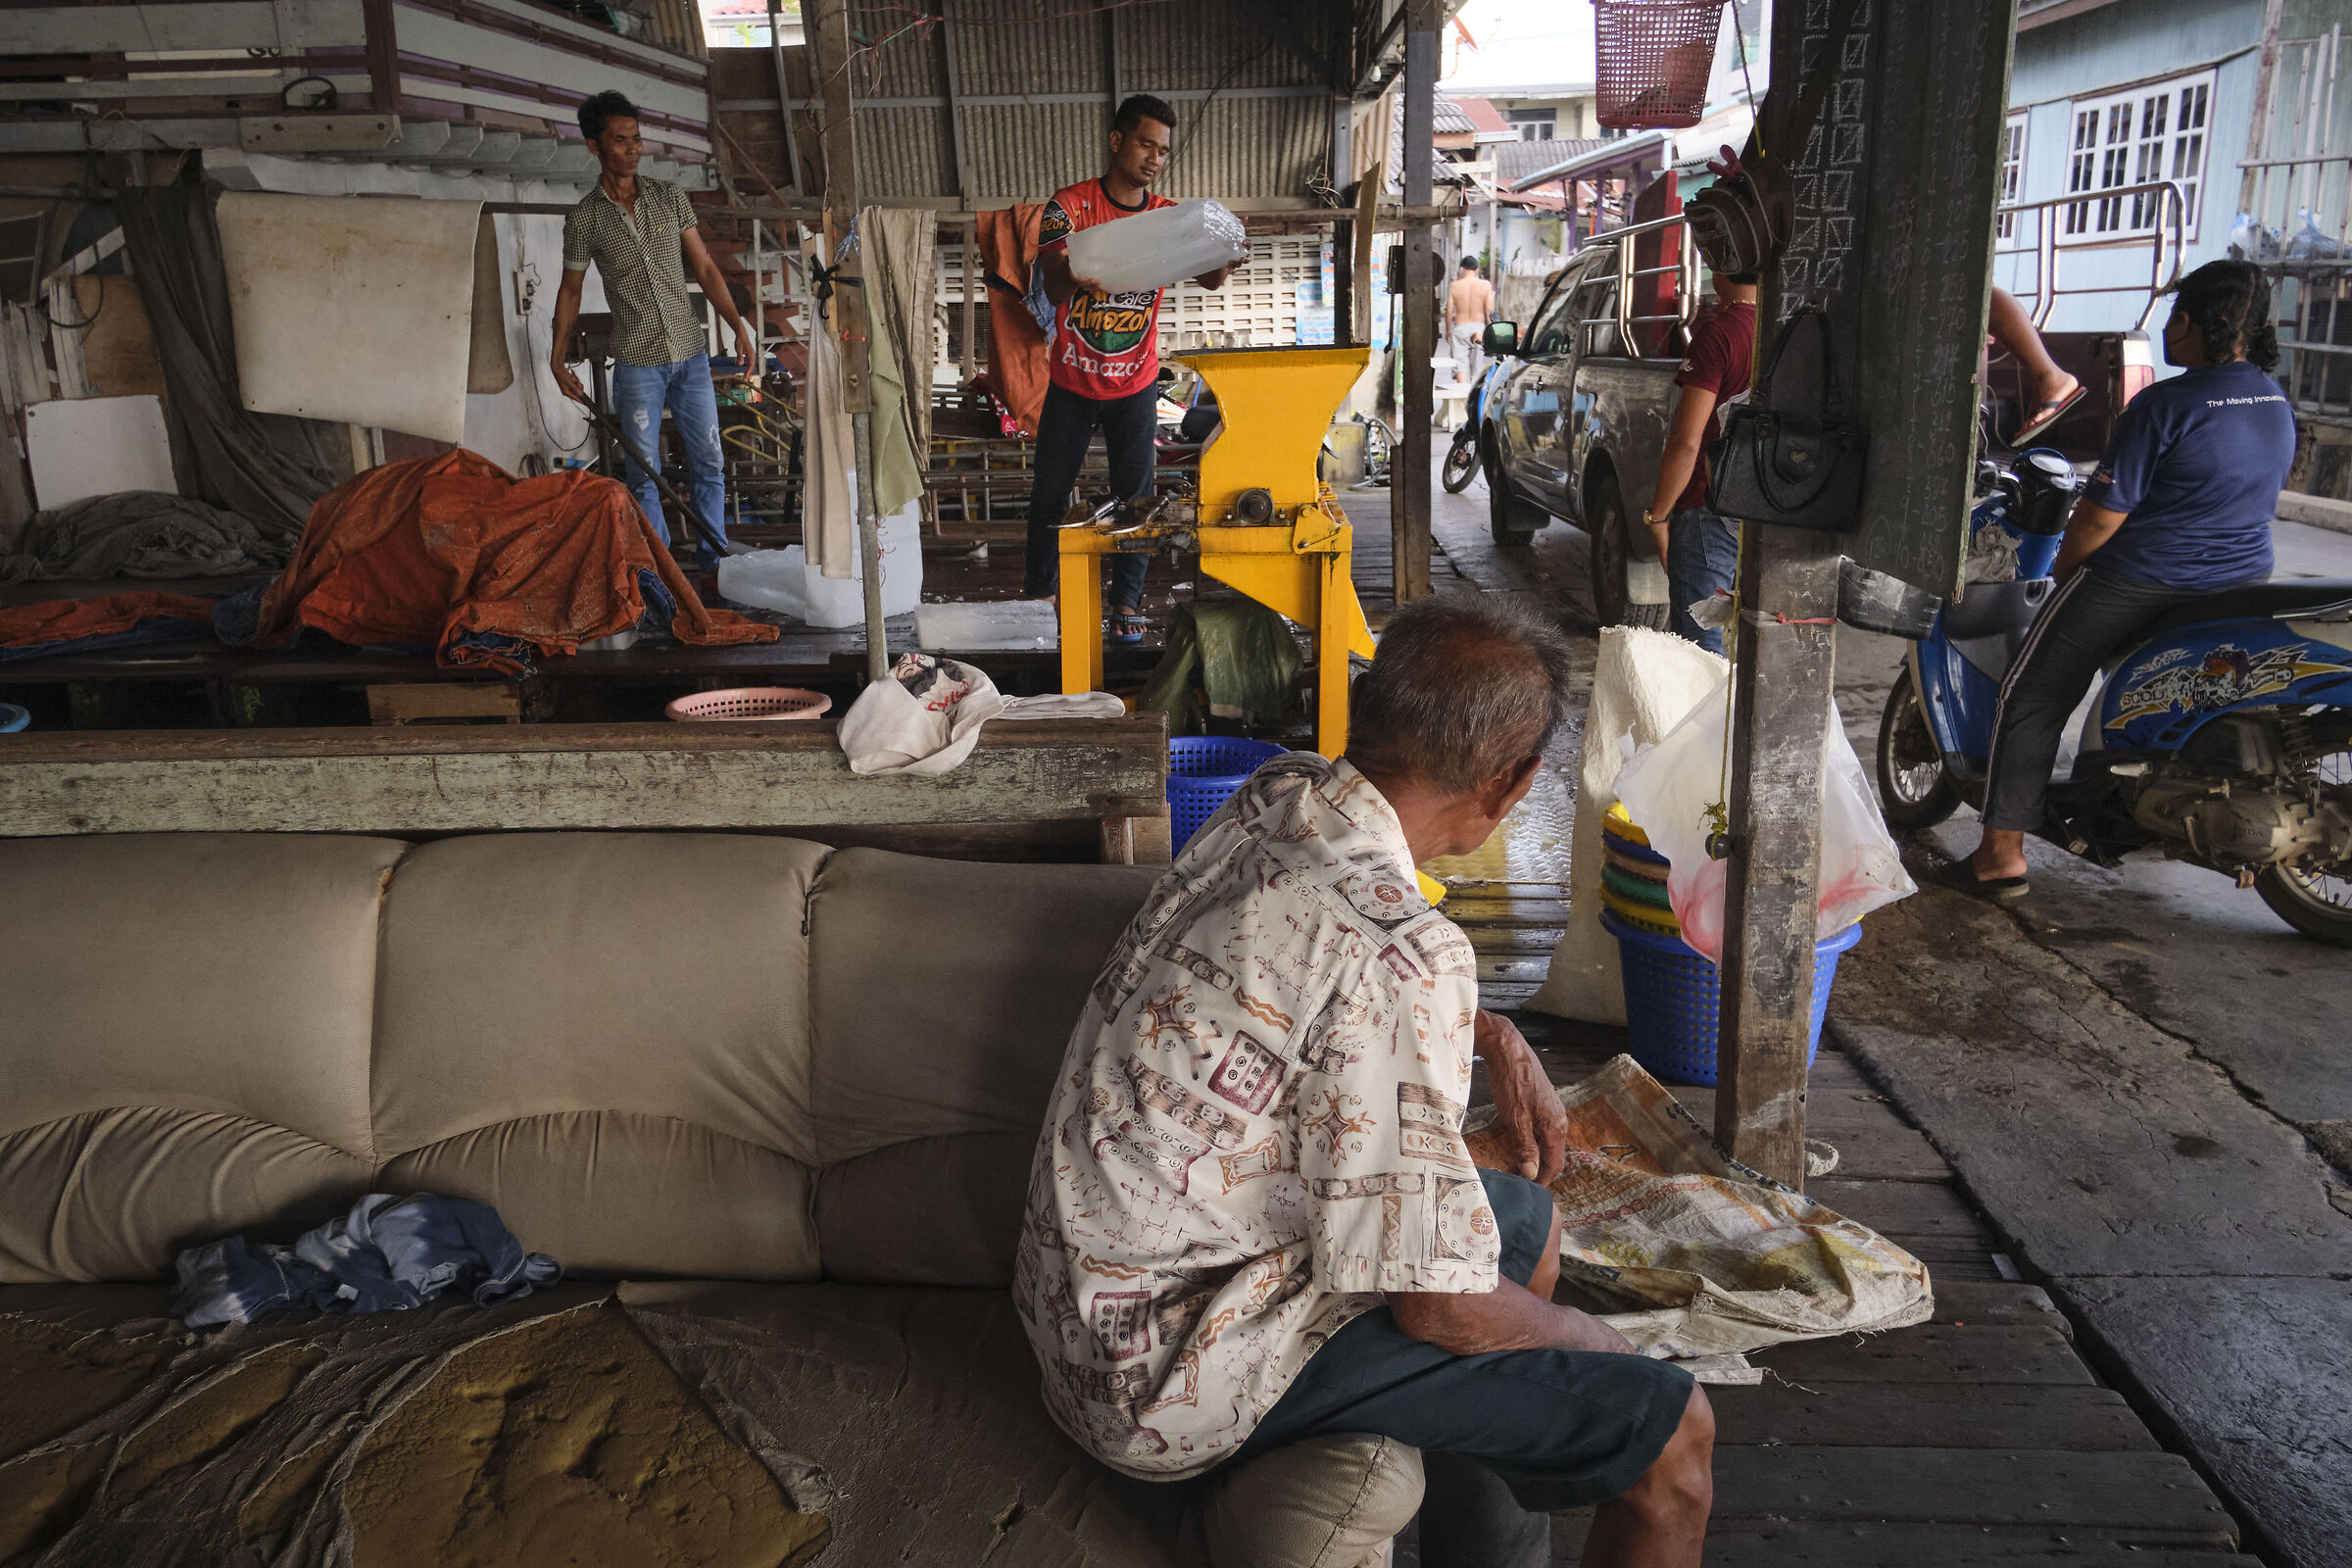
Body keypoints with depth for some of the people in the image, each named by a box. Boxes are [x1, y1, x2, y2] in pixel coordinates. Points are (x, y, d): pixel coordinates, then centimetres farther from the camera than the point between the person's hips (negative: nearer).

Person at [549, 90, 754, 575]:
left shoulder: (670, 197, 5)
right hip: (637, 362, -2)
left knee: (709, 462, 5)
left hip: (691, 353, 2)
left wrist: (739, 325, -3)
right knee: (644, 472, 1)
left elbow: (704, 268, 7)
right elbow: (570, 289, 8)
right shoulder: (584, 218, -1)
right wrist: (558, 358, 3)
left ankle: (714, 561, 16)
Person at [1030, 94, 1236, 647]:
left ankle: (1126, 601, 16)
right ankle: (1038, 592, 23)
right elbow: (1052, 283, -23)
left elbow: (1207, 278, -14)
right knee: (1050, 492, 7)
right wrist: (1071, 276, -48)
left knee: (1134, 495, 4)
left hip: (1135, 384, 2)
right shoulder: (1070, 205, -10)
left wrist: (1223, 260, -39)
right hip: (1072, 381, -2)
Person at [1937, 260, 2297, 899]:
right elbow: (2246, 498, 18)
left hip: (2139, 582, -8)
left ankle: (2001, 856, 1)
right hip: (2242, 581, 8)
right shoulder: (2277, 403, 7)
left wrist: (2062, 568, 0)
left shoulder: (2166, 404, -19)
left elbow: (2104, 514, -18)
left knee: (2031, 700, 2)